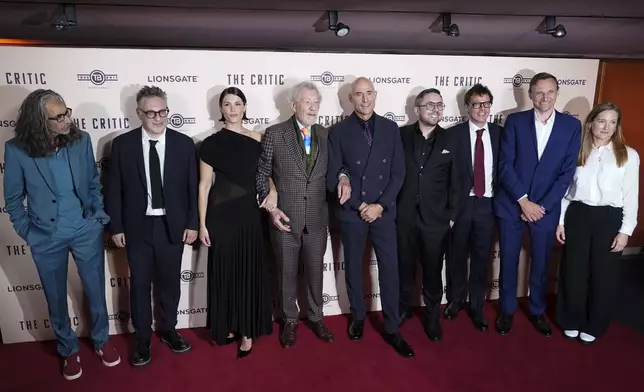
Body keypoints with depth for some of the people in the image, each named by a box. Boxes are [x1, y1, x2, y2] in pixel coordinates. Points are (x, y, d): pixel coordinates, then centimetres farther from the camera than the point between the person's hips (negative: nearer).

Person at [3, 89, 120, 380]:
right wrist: (27, 231, -3)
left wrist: (99, 216, -1)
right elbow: (13, 198, -1)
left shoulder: (81, 140, -8)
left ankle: (101, 340, 38)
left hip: (86, 231, 1)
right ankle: (68, 349, 38)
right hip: (46, 238, -1)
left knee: (96, 291, 14)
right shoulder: (17, 150, -13)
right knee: (56, 298, 16)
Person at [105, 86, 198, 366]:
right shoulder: (122, 144, -4)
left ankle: (168, 329, 36)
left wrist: (192, 223, -3)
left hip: (173, 226, 1)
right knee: (140, 284, 11)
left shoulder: (184, 144, -3)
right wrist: (116, 227, -2)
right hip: (137, 226, 0)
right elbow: (113, 189, 0)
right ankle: (142, 338, 30)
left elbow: (193, 187, 0)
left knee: (170, 281, 15)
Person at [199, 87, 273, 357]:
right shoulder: (211, 143, -1)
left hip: (249, 214, 2)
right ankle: (226, 328, 26)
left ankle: (247, 331, 22)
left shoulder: (257, 140, 3)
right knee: (223, 272, 8)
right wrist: (202, 224, -3)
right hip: (221, 216, -1)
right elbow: (204, 186, -1)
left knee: (249, 272, 7)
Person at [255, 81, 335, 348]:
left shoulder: (326, 135, 3)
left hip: (317, 219, 3)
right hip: (285, 218, -2)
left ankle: (316, 317, 36)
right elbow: (261, 174, -3)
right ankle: (290, 320, 33)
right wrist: (271, 208, -11)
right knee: (287, 273, 13)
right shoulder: (274, 134, -6)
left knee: (315, 271, 16)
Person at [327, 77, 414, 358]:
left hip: (384, 211, 1)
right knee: (353, 268, 13)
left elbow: (398, 172, 1)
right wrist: (360, 205, -10)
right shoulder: (338, 131, -3)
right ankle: (358, 317, 34)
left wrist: (381, 205, -9)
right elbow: (332, 176, -4)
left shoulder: (390, 129, 3)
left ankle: (392, 329, 18)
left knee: (389, 270, 4)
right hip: (351, 213, -1)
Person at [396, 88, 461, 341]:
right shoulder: (401, 135, -1)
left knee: (433, 270, 11)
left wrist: (452, 214, 1)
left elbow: (454, 181, 3)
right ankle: (404, 308, 36)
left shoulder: (449, 140, 2)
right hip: (404, 216, 0)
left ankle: (432, 316, 29)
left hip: (435, 218, 0)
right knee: (405, 266, 15)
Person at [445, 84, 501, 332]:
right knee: (457, 256, 12)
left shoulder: (499, 133, 5)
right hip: (461, 203, -2)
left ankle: (476, 307, 26)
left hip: (487, 204, 2)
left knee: (482, 258, 10)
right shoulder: (454, 134, -4)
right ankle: (455, 300, 33)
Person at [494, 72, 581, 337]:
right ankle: (507, 310, 28)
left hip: (546, 208, 1)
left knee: (541, 263, 14)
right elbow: (505, 165, -7)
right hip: (511, 204, -1)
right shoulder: (515, 121, -3)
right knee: (508, 262, 9)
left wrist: (542, 206, -10)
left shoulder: (571, 125, 1)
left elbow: (568, 171, -3)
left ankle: (537, 311, 34)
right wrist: (524, 201, -13)